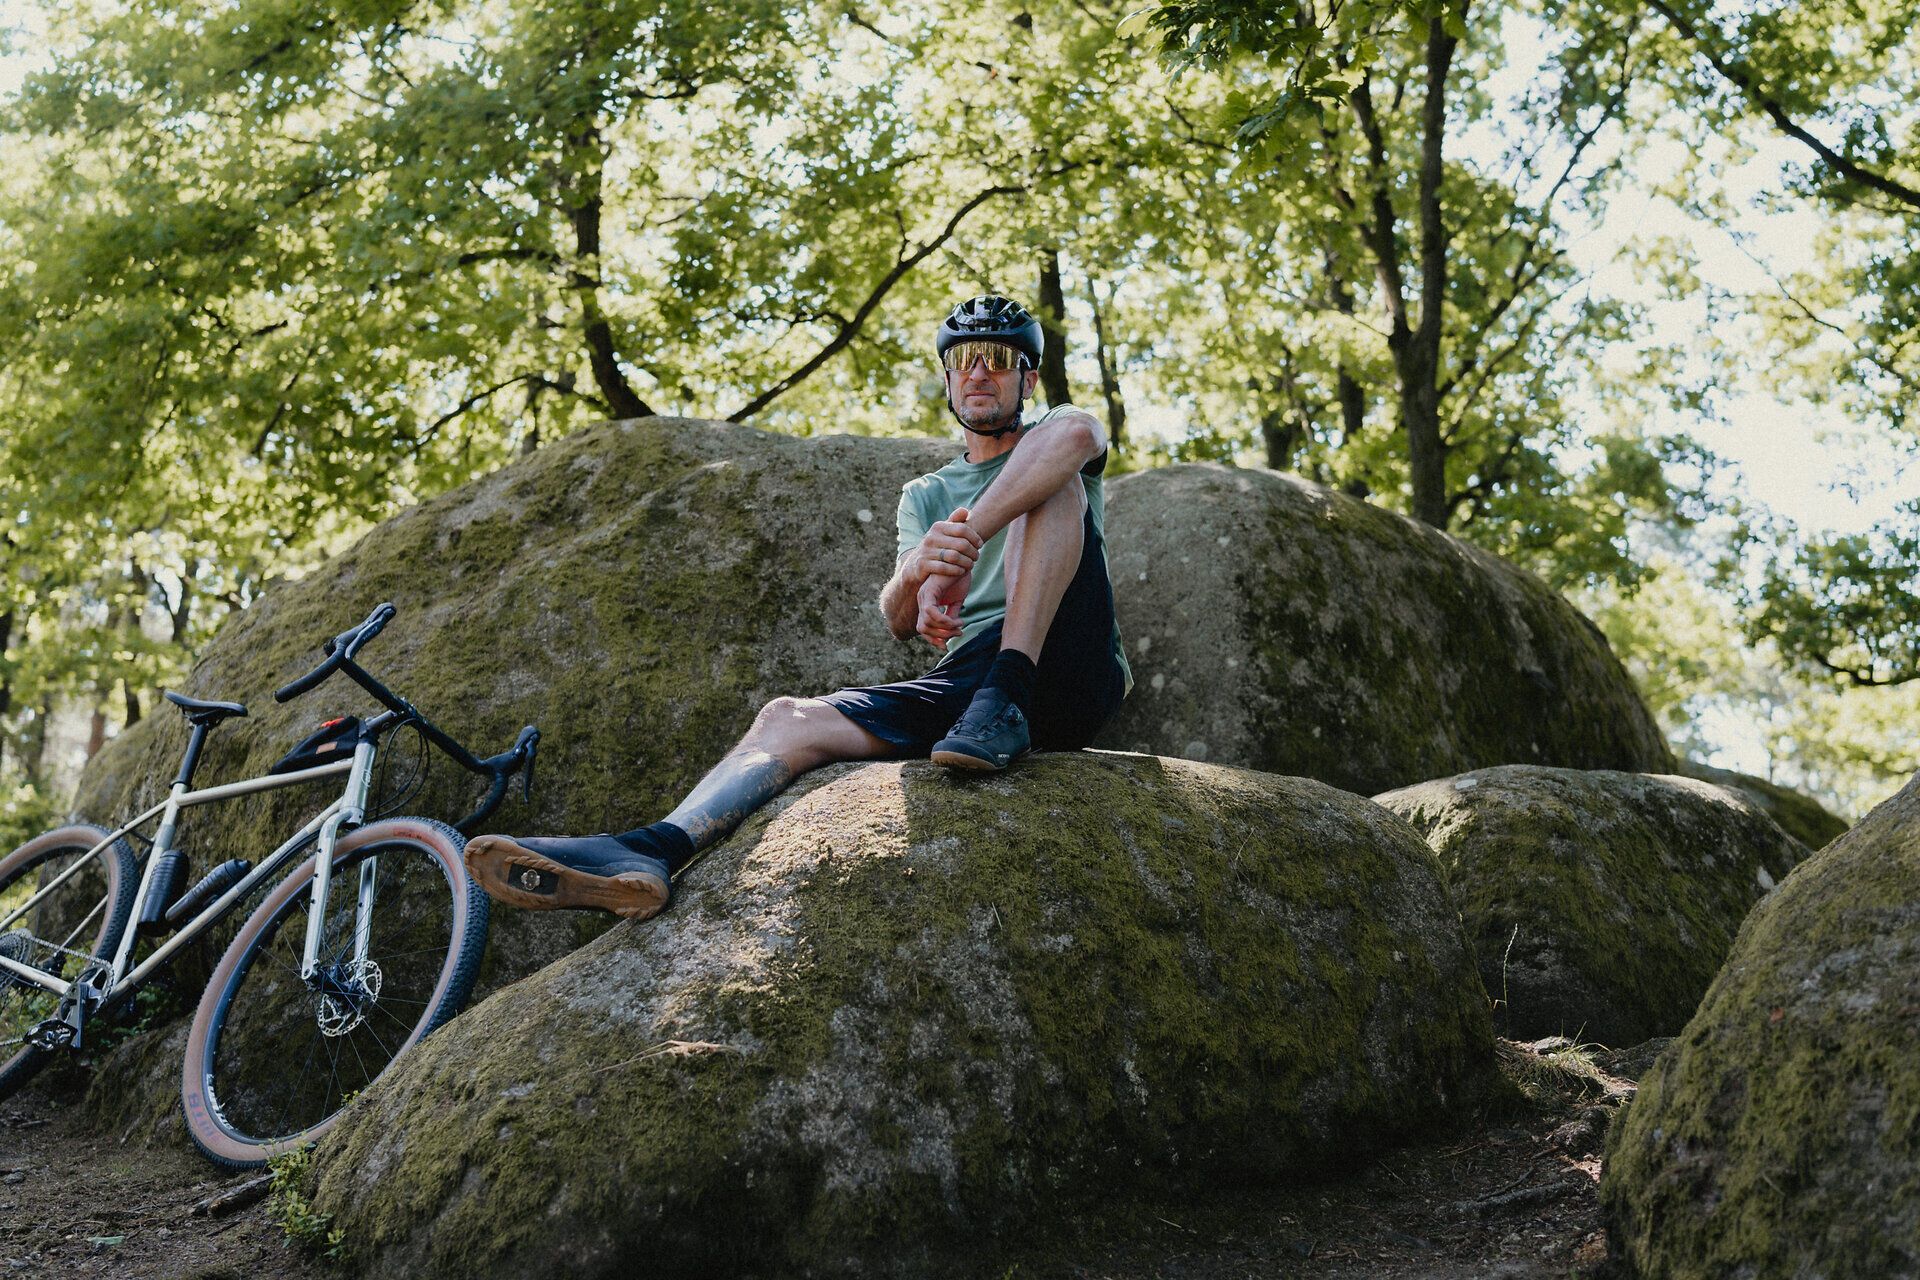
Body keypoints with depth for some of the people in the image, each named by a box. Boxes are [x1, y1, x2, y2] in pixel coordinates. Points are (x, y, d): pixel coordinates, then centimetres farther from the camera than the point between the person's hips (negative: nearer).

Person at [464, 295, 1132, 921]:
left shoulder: (1048, 444, 15)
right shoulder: (923, 495, 26)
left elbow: (1079, 434, -16)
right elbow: (898, 620, 6)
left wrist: (961, 549, -28)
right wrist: (916, 571, -22)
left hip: (1070, 677, -4)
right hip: (959, 680, 4)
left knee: (1053, 474, -22)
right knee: (790, 718, -18)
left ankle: (1005, 703, -34)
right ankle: (650, 851, -42)